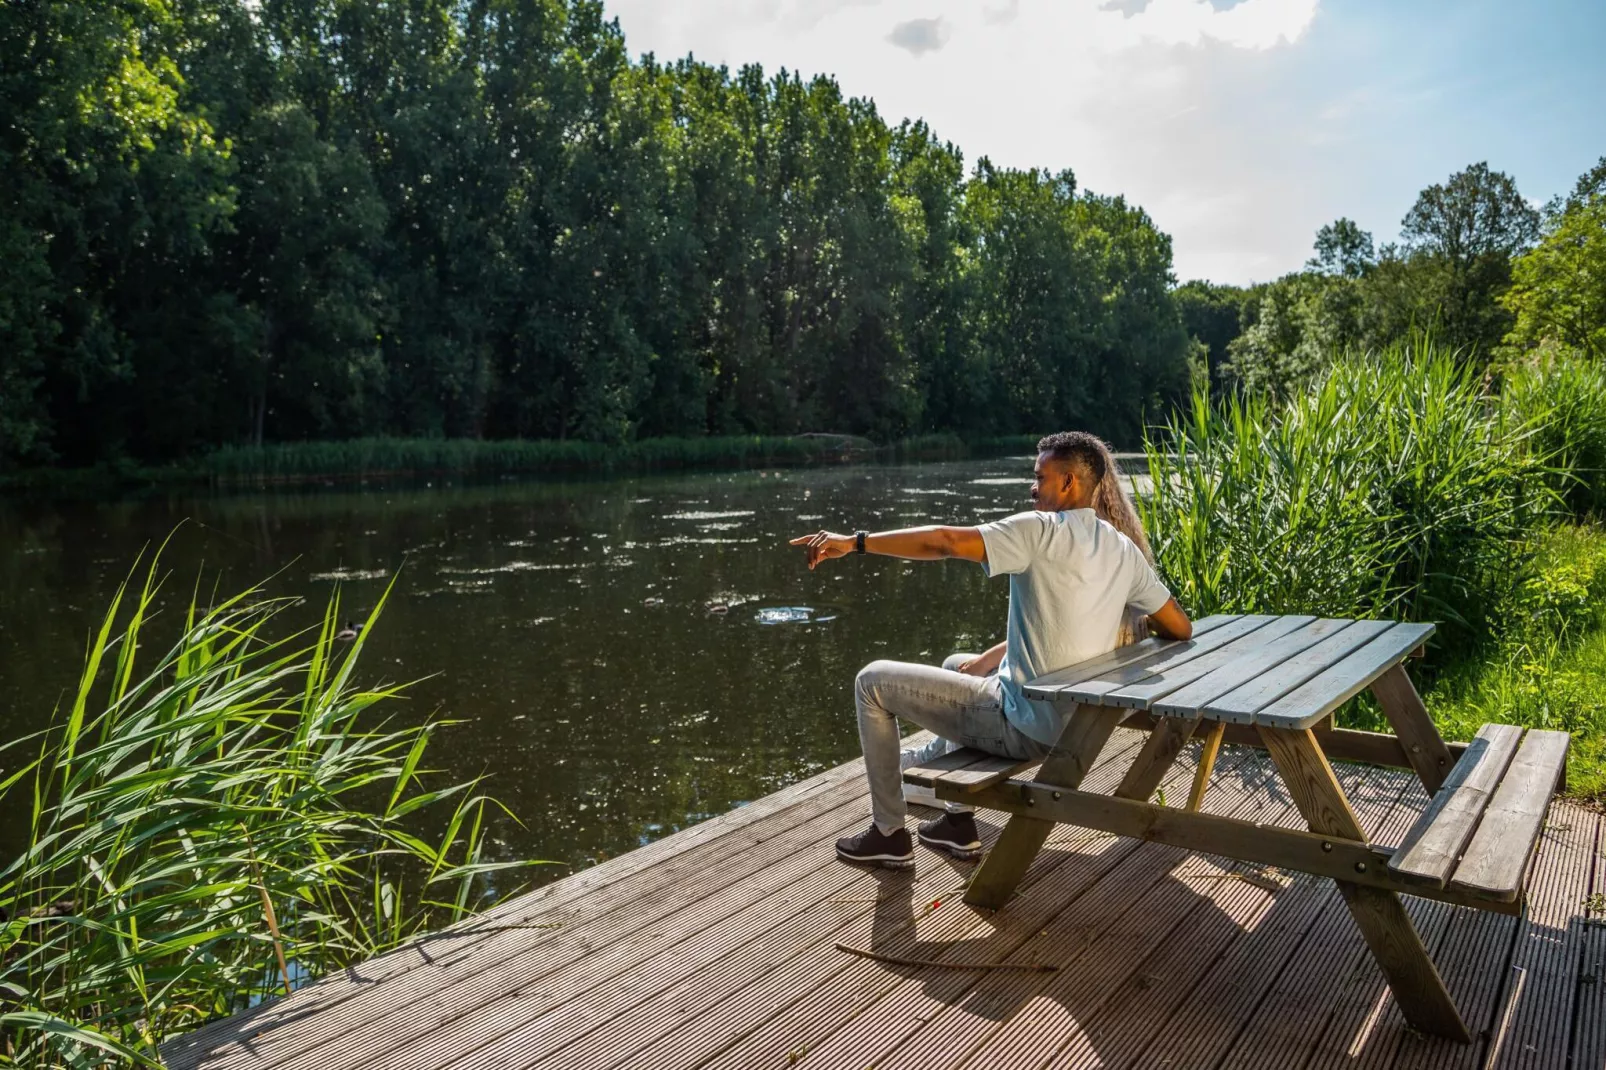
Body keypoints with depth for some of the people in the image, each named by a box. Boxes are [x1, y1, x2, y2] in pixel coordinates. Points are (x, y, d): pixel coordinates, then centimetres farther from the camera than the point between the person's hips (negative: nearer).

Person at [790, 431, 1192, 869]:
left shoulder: (1040, 530, -18)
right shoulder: (1124, 551, 3)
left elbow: (943, 542, -23)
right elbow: (1181, 628, 8)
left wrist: (854, 542, -18)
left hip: (1023, 726, -8)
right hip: (1074, 727, 9)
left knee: (872, 681, 5)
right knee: (958, 666, 34)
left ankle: (889, 834, 14)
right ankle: (959, 823, 34)